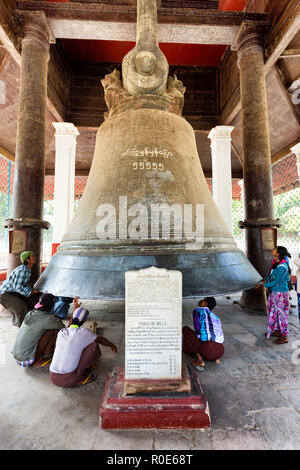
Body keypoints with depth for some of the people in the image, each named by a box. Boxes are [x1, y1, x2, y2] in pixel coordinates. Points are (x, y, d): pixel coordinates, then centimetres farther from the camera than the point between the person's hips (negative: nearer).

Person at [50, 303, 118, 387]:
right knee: (93, 344, 1)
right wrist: (112, 345, 25)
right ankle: (86, 370, 17)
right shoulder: (84, 332, -14)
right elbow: (100, 340, 5)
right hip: (68, 381, -5)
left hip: (53, 379, 6)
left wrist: (74, 311, 37)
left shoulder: (61, 332, 0)